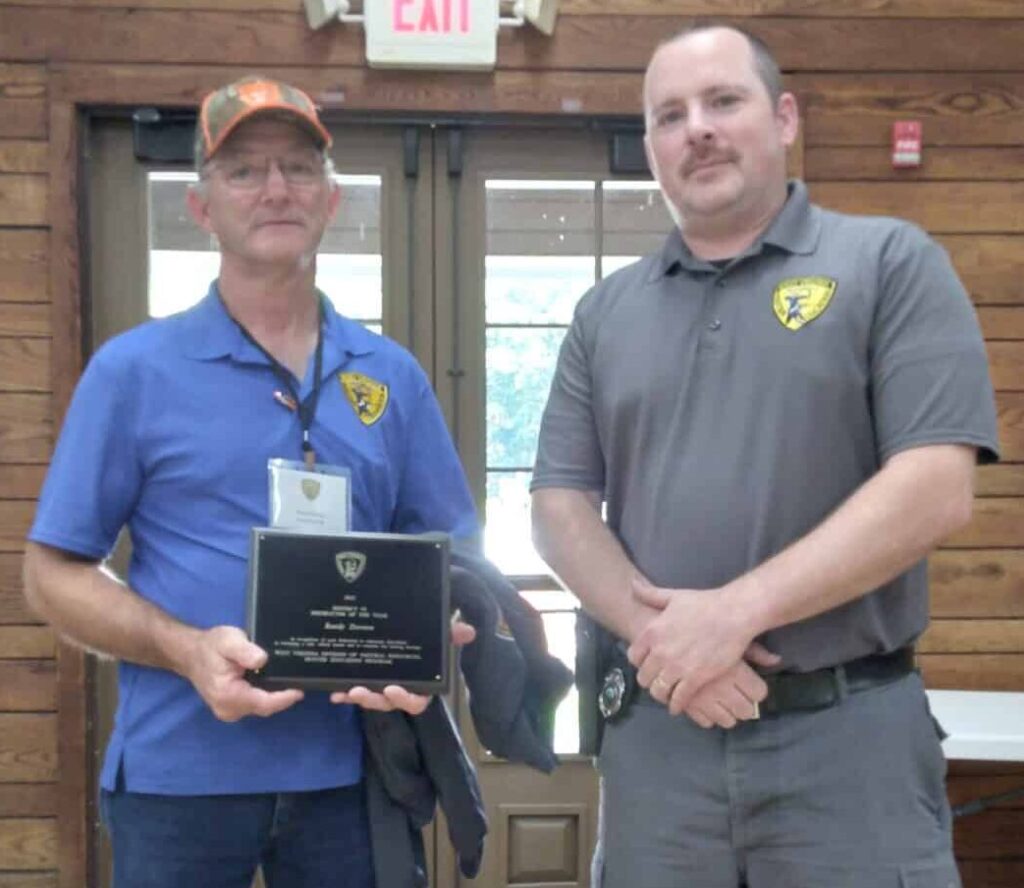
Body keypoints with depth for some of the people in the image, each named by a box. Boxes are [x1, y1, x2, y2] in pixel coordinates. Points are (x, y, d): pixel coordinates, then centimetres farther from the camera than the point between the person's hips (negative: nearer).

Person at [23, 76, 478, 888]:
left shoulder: (394, 377, 7)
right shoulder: (134, 370, -2)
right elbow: (55, 574, -2)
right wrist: (186, 651, -18)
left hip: (348, 770, 3)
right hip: (180, 774, -2)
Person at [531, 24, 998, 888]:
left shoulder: (891, 264, -1)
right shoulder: (605, 312, 11)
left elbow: (935, 490, -11)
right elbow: (561, 506, 7)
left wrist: (734, 612, -17)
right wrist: (661, 635, -11)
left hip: (850, 731, -3)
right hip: (654, 731, 4)